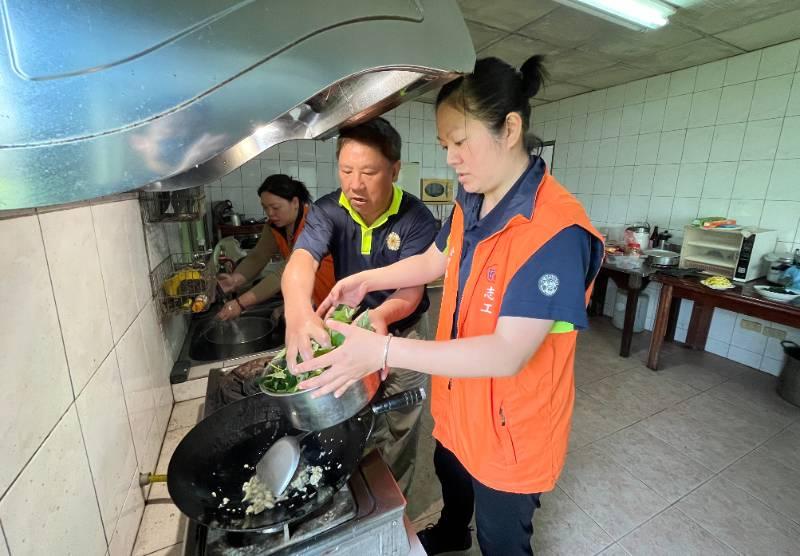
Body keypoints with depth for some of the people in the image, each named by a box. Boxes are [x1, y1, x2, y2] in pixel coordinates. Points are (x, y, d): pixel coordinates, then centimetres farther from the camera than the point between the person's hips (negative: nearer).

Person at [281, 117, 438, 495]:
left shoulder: (416, 219, -22)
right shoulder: (328, 211, -16)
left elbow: (412, 290, -27)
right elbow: (302, 260, -34)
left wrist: (381, 316, -51)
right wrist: (298, 311, -57)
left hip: (403, 336, -2)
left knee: (398, 434, 16)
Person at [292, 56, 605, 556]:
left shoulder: (556, 230, -31)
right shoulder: (470, 203, -4)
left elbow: (508, 355, -33)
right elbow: (435, 261, 10)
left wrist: (383, 351, -36)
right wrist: (367, 280, -2)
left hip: (511, 424, -7)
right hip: (458, 402, 8)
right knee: (452, 479, 35)